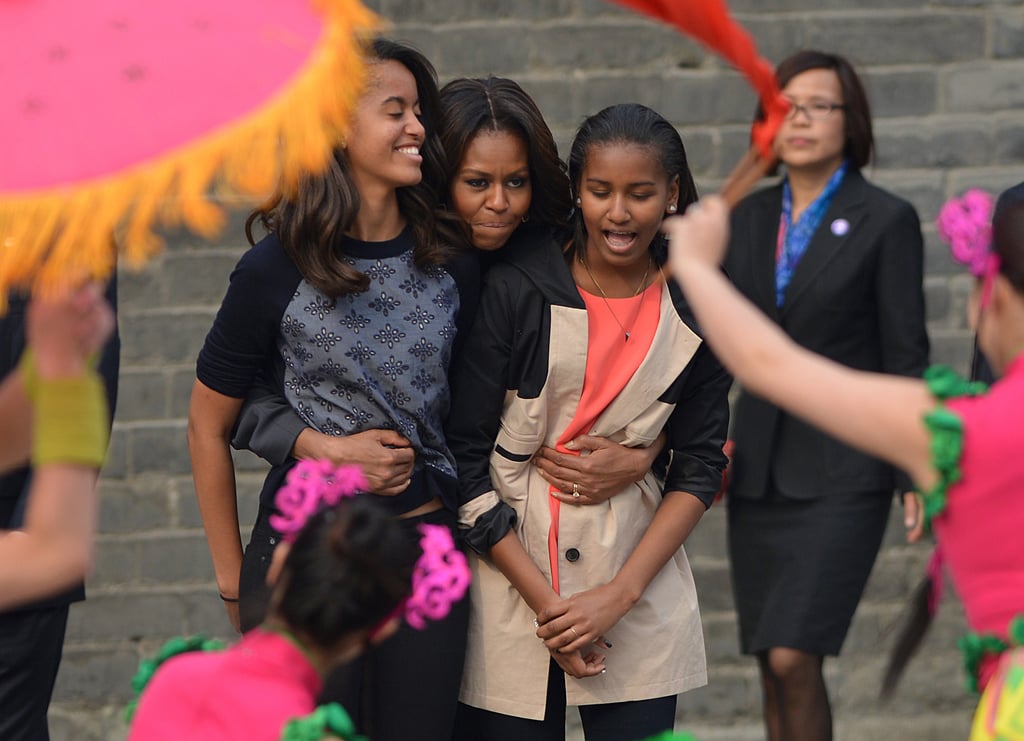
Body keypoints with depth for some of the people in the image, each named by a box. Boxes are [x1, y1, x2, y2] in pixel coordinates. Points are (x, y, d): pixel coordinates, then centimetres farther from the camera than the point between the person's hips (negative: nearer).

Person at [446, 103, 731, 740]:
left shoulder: (698, 313, 2)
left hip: (638, 574, 2)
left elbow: (699, 469, 5)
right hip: (511, 567, -2)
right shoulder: (515, 290, -7)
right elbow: (464, 455, -7)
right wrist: (543, 601, -11)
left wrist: (619, 594, -7)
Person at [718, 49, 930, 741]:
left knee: (793, 659, -17)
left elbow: (906, 355, -5)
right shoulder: (750, 217, 10)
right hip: (759, 468, 5)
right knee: (773, 670, 6)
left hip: (842, 472, -5)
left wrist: (916, 479, -9)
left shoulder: (887, 220, -4)